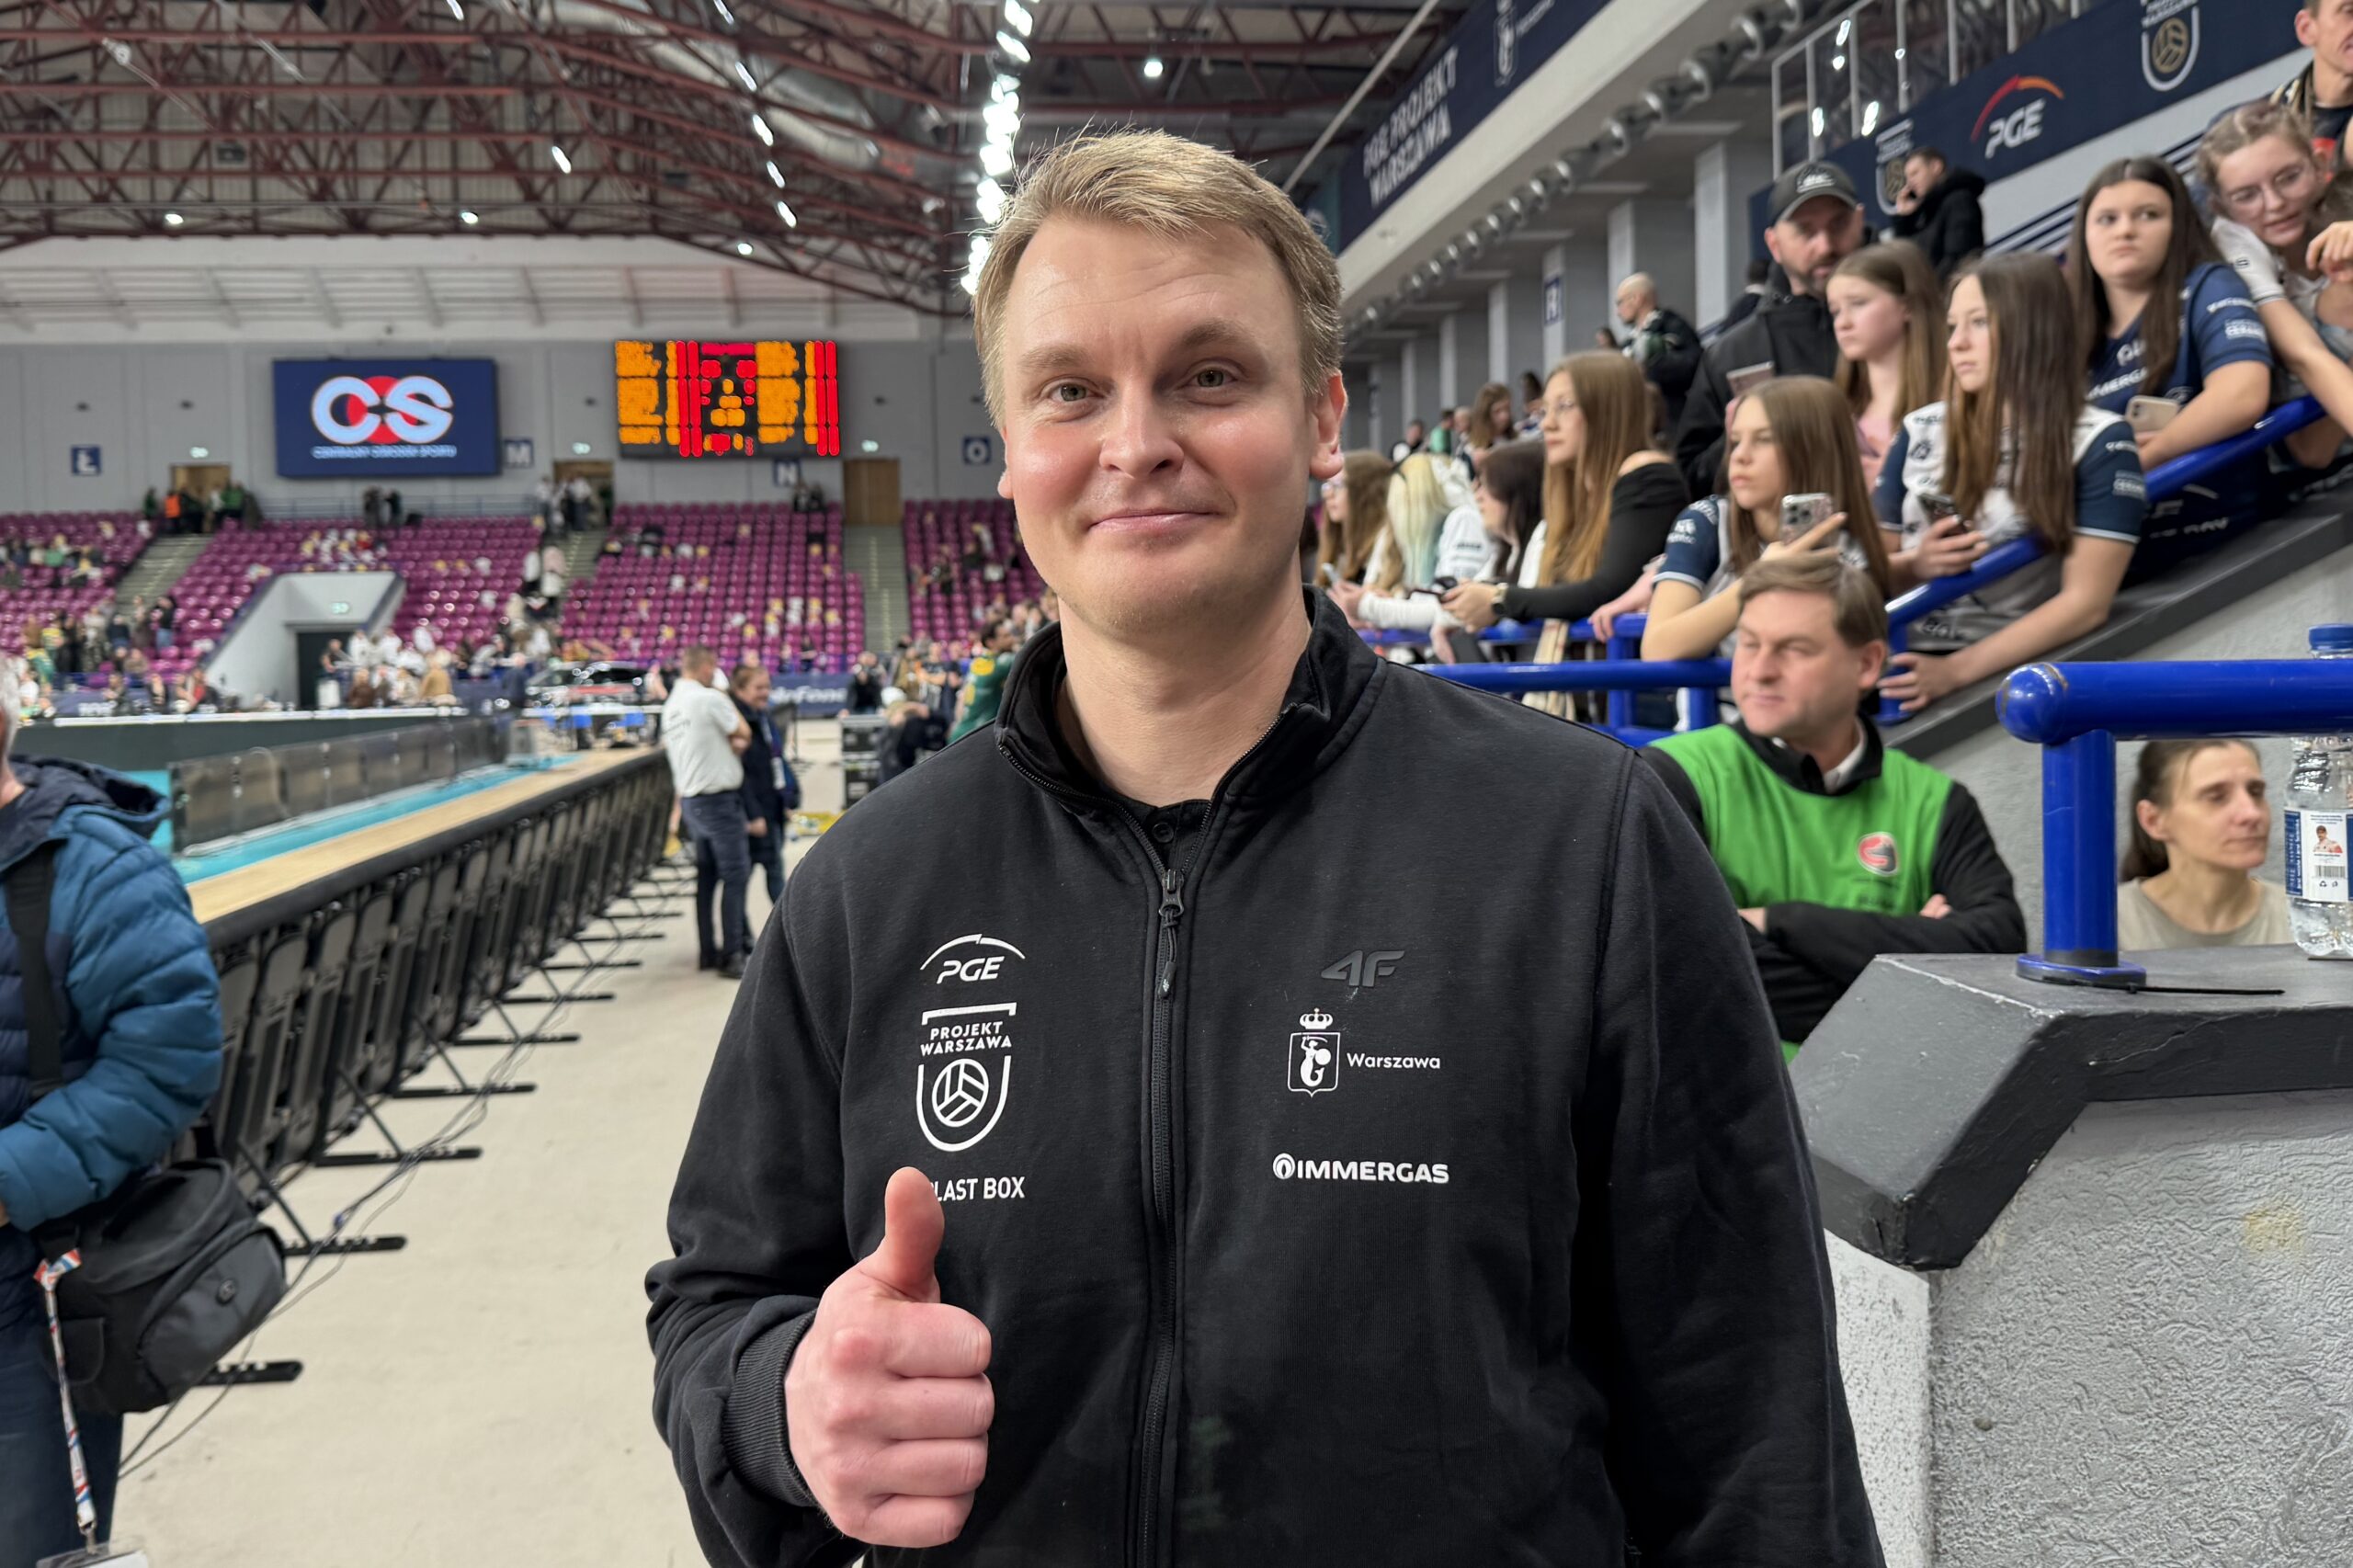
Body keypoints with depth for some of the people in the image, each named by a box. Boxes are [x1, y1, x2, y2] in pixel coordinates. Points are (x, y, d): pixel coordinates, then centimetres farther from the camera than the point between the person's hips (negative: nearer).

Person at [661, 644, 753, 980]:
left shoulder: (671, 705, 11)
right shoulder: (709, 698, -15)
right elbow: (744, 733, -4)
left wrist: (728, 745, 3)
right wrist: (724, 696, 5)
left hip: (690, 798, 9)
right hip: (718, 799, -9)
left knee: (706, 877, 14)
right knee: (735, 876, -5)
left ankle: (706, 951, 20)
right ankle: (731, 956, -5)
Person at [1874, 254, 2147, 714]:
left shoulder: (2098, 443, 1)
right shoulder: (1920, 431, 12)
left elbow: (2086, 603, -6)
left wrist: (1956, 670, -16)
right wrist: (1914, 566, -5)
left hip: (2007, 671, -3)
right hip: (1903, 663, 3)